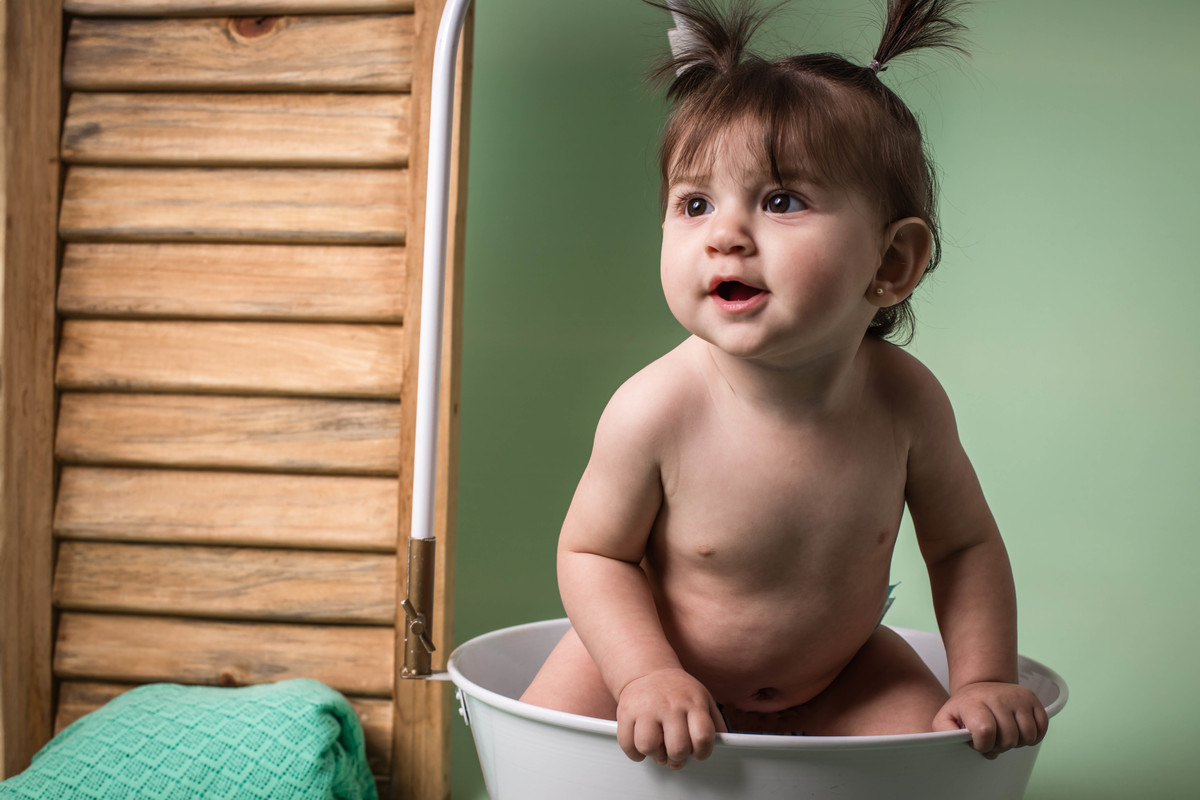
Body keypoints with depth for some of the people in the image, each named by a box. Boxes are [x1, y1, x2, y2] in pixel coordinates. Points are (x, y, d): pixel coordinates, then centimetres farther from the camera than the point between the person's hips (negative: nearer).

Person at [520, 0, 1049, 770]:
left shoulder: (905, 398, -20)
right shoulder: (654, 412, -30)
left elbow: (964, 544, -4)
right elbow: (592, 551, -16)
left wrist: (986, 679, -10)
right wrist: (650, 673, -28)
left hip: (840, 675, 2)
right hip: (655, 656, -2)